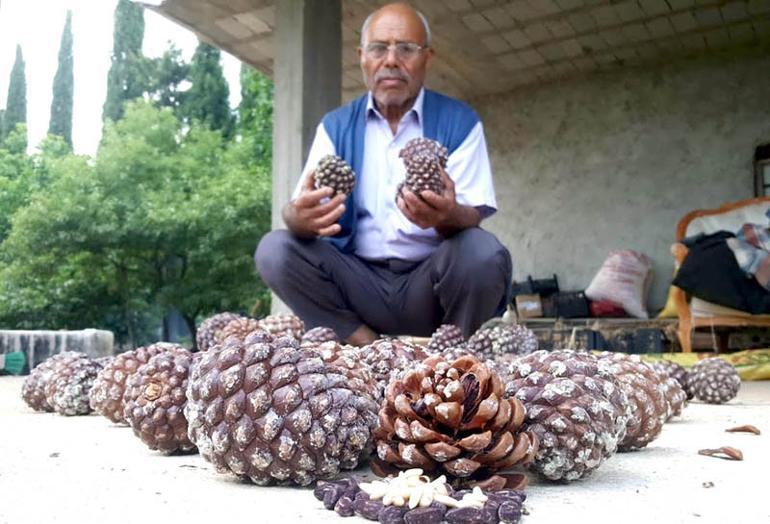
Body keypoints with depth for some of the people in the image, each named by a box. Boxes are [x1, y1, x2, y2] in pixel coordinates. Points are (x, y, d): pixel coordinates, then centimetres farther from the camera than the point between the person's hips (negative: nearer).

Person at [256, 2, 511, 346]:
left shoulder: (459, 122, 1)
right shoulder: (335, 125, 7)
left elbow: (474, 219, -10)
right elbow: (297, 213, -4)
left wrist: (448, 217, -36)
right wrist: (301, 217, -31)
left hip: (428, 282, -1)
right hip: (359, 283, 2)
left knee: (483, 252, -31)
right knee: (274, 250, -19)